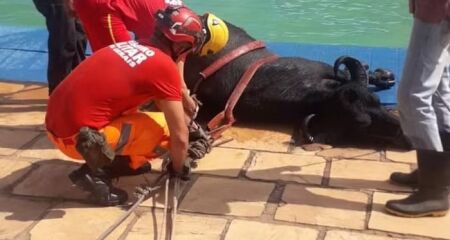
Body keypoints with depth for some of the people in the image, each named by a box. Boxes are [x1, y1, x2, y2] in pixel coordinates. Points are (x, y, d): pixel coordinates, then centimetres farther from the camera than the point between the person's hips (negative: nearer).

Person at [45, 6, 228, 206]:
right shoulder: (165, 66, -10)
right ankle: (95, 172, -9)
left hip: (55, 123, 9)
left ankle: (112, 160, 12)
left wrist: (189, 124, 44)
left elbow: (166, 102, 33)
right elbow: (179, 135, -4)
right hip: (76, 136, -9)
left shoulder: (133, 46, 14)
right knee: (166, 128, -2)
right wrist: (178, 169, 15)